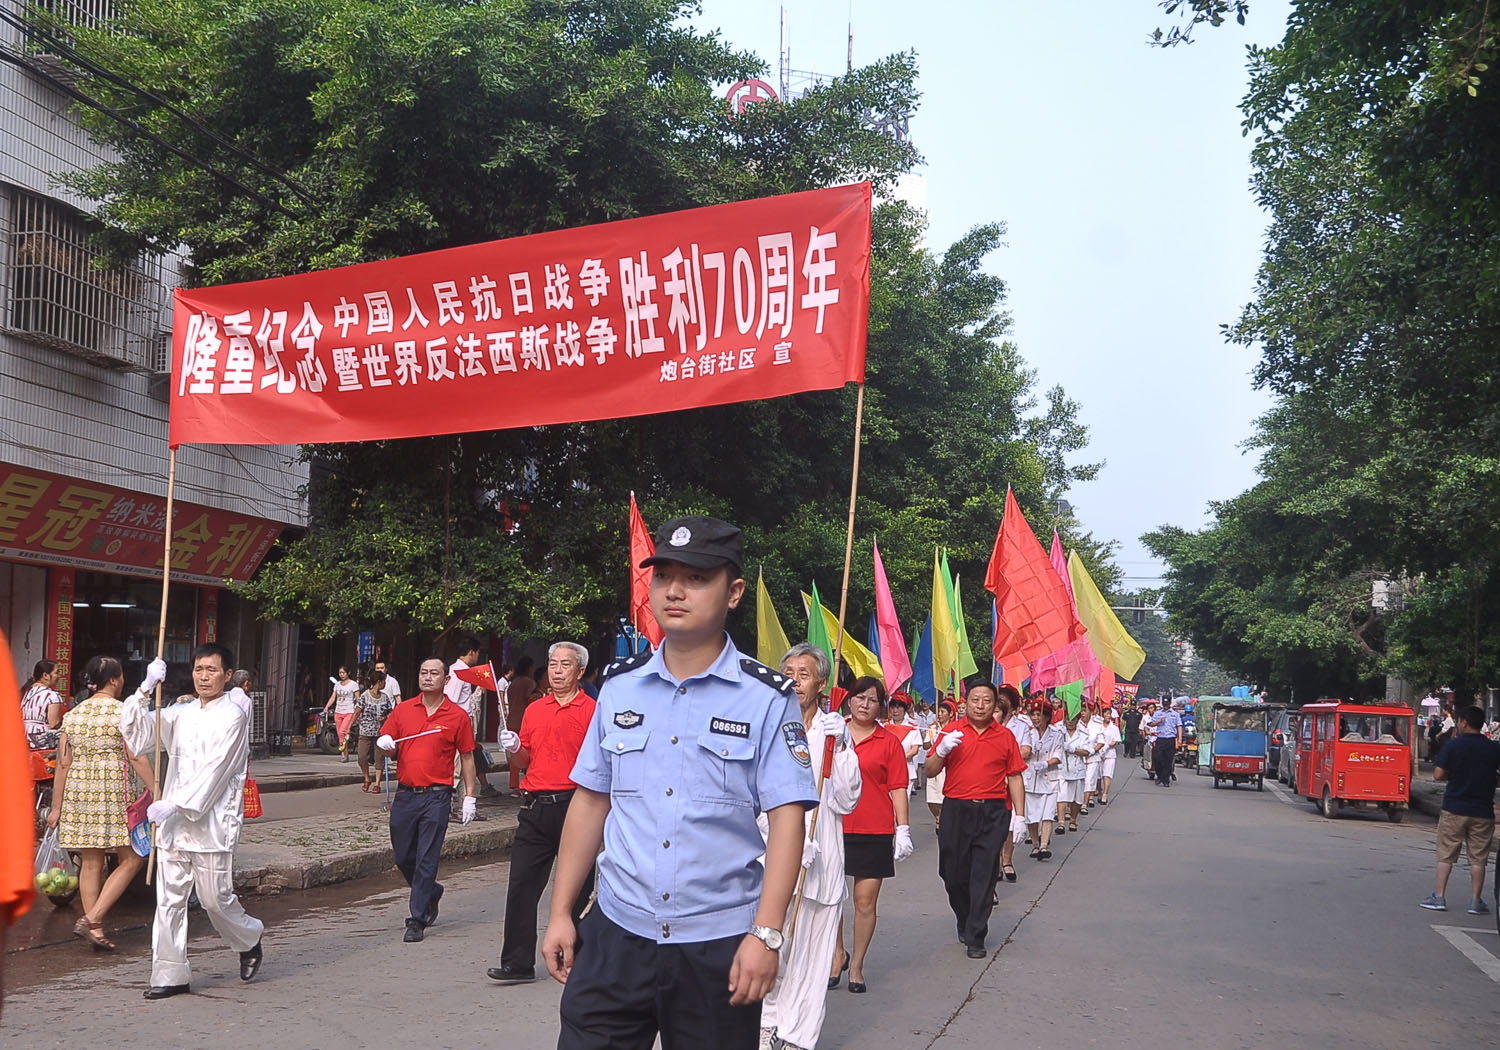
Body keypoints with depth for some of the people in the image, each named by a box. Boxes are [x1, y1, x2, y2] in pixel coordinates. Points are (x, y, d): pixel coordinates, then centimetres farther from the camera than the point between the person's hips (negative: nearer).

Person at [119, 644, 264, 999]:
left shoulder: (233, 715, -5)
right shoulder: (180, 714, 14)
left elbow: (215, 770, -12)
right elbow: (137, 734, 6)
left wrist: (173, 804, -17)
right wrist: (146, 688, -8)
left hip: (212, 822, -5)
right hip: (173, 822, 5)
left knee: (215, 898, 0)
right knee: (169, 898, 3)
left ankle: (249, 938, 28)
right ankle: (171, 974, 10)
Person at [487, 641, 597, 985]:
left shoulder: (592, 711, -1)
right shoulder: (535, 710, 13)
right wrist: (514, 749, 0)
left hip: (575, 804, -4)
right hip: (537, 805, 4)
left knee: (576, 890, 6)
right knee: (522, 884, 0)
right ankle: (518, 963, 6)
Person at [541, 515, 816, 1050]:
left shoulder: (766, 698, -6)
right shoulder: (619, 686, 5)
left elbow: (786, 818, -9)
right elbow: (590, 802, 10)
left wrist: (765, 934, -16)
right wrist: (560, 913, 7)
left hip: (719, 944, -3)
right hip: (616, 931, 3)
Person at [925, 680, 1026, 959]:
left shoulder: (1005, 736, 7)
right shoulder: (952, 731, 5)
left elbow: (1014, 778, 9)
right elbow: (930, 771, 3)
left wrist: (1019, 815, 3)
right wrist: (942, 751, -16)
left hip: (993, 813, 0)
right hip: (956, 810, 0)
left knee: (983, 875, -2)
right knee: (954, 873, 5)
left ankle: (976, 938, 5)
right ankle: (965, 923, 30)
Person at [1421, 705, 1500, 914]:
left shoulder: (1452, 745, -7)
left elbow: (1438, 774, -10)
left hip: (1454, 810, -1)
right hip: (1482, 811, 1)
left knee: (1446, 855, 6)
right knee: (1478, 858, 8)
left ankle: (1439, 897, 6)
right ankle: (1476, 901, 8)